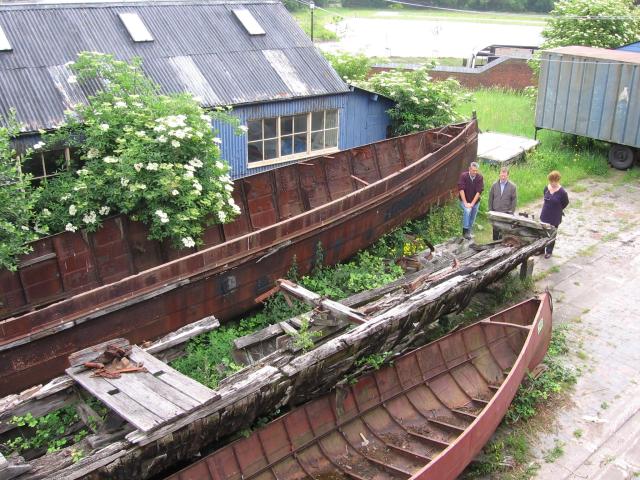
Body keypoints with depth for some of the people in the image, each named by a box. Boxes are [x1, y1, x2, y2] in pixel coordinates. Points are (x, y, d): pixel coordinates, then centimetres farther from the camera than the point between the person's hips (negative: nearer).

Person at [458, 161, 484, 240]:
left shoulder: (480, 177, -11)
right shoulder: (464, 176, -14)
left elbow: (479, 191, -14)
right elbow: (461, 190, -18)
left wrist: (472, 203, -19)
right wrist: (465, 203, -22)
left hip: (475, 202, 3)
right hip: (464, 200, -3)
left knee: (472, 218, 9)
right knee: (467, 211, -29)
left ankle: (469, 232, 29)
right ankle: (465, 231, -24)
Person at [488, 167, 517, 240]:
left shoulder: (512, 186, -3)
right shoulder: (494, 185, 5)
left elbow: (514, 200, -1)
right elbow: (490, 198, 9)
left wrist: (511, 212, -5)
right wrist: (490, 210, 5)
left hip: (506, 213, -3)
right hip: (495, 212, 3)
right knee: (495, 230, 8)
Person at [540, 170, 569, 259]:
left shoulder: (562, 192, -18)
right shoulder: (546, 188, -3)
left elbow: (565, 203, -2)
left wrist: (557, 210, 7)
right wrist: (548, 208, 12)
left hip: (555, 218, -4)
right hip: (545, 215, 5)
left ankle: (549, 251, 25)